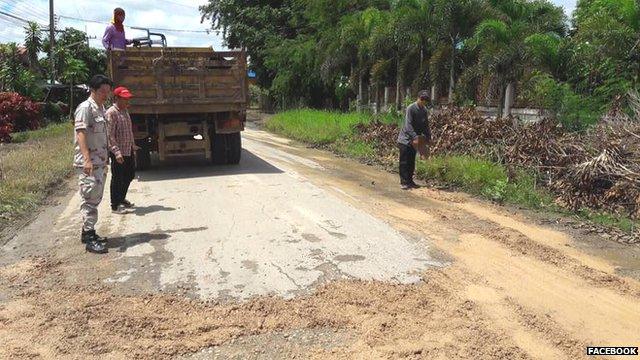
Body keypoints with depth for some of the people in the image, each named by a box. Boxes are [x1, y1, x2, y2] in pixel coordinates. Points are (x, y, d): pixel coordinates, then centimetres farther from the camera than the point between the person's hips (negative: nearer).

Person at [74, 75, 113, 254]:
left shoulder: (101, 108, 16)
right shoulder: (85, 108, -12)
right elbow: (81, 133, -21)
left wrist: (106, 158, 22)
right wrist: (87, 159, -31)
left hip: (100, 162, 9)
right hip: (88, 163, -9)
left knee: (95, 198, 15)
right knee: (90, 199, -7)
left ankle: (88, 232, 26)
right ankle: (90, 239, -3)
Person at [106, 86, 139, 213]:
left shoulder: (125, 110, 12)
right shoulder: (111, 113, -15)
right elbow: (110, 135, -21)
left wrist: (133, 145, 23)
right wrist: (117, 152, -28)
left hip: (129, 150, 9)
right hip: (118, 152, -9)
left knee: (130, 175, 19)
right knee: (117, 179, 1)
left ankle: (122, 198, 37)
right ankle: (115, 205, 13)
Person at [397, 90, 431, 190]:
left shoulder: (424, 110, 7)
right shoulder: (411, 108, -16)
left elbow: (425, 125, 15)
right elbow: (408, 125, -22)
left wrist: (428, 137, 5)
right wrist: (415, 137, -31)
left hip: (415, 140, 7)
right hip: (405, 139, -7)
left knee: (412, 162, 11)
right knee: (404, 162, -4)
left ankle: (410, 181, 18)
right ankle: (404, 182, -2)